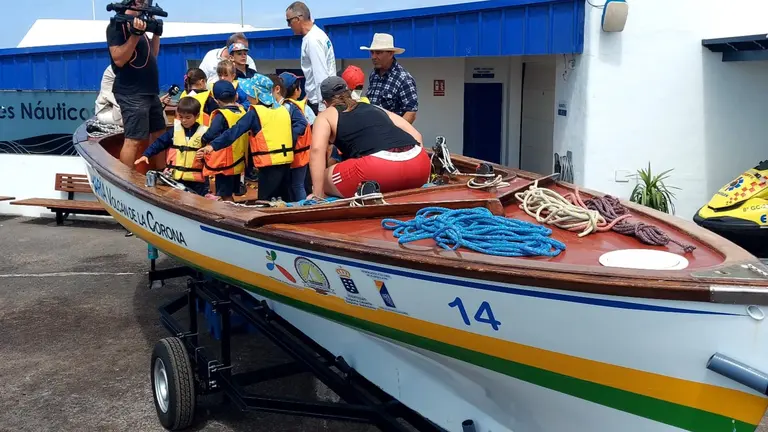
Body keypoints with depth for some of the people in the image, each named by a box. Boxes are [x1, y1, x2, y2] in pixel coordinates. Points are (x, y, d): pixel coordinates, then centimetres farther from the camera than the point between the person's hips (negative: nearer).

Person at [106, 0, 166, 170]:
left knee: (159, 135, 15)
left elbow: (151, 55, 23)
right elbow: (119, 59, -19)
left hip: (150, 92, 9)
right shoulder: (117, 25, -9)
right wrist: (135, 35, -24)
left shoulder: (138, 23, 17)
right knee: (133, 140, -11)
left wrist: (156, 33, 15)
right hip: (132, 94, -9)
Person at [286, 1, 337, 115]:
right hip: (316, 99, 9)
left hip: (320, 102, -9)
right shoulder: (314, 35, 12)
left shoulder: (313, 39, -17)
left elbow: (321, 76, -22)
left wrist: (321, 107, -23)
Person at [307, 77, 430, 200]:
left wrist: (318, 194, 0)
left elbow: (317, 149, 0)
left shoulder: (326, 116, 20)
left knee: (322, 180, 18)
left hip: (379, 166, -6)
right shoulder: (375, 107, 33)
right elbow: (416, 135, 27)